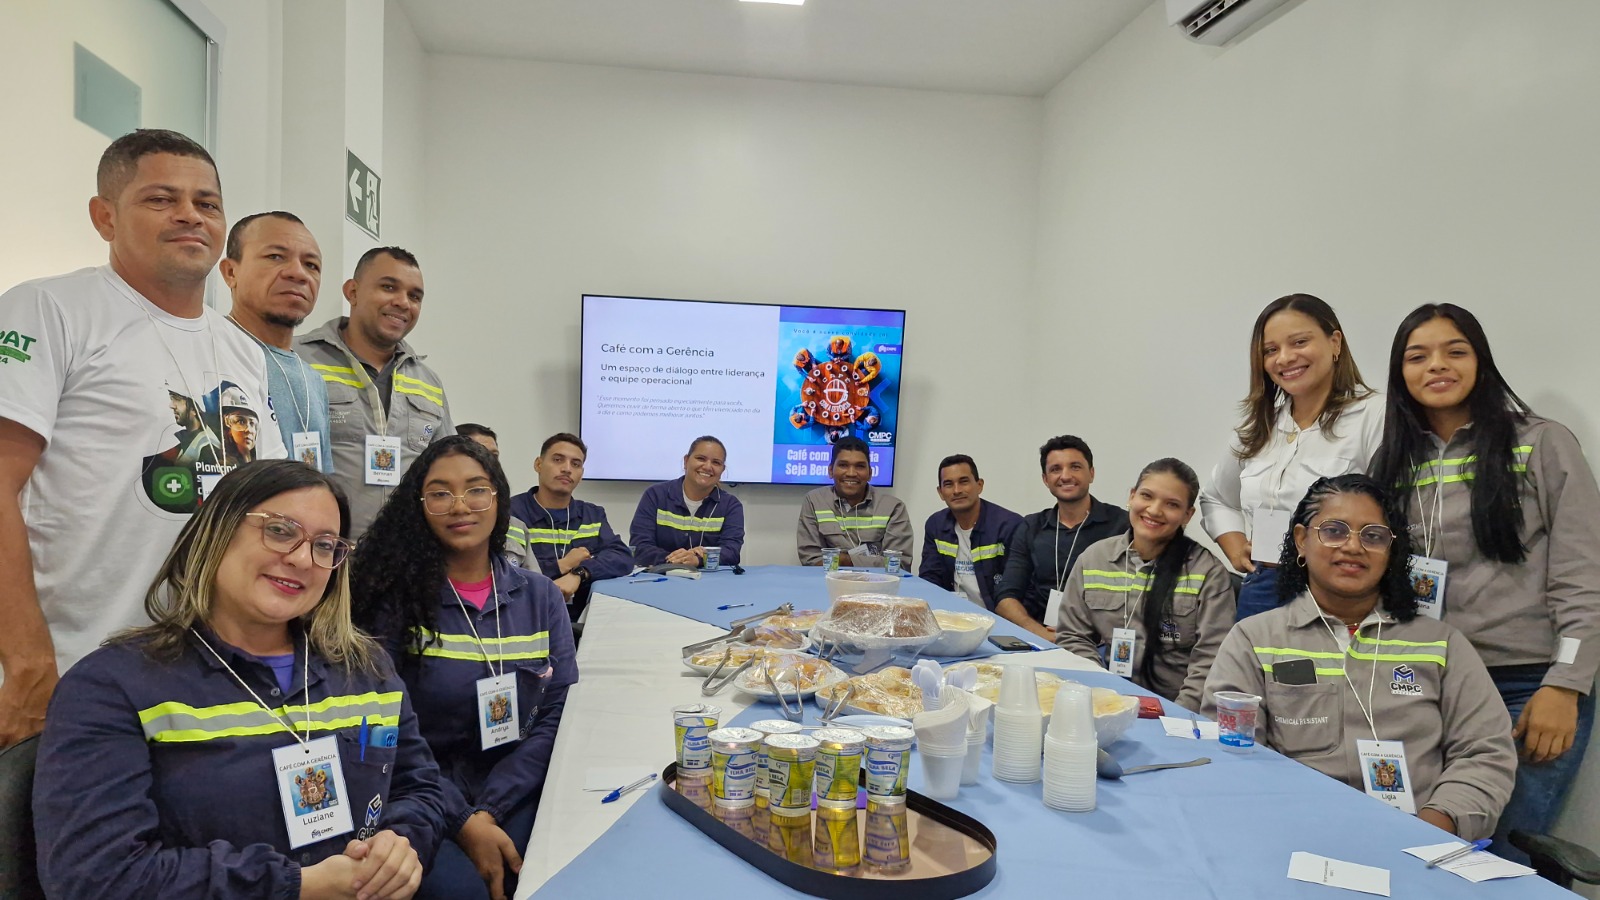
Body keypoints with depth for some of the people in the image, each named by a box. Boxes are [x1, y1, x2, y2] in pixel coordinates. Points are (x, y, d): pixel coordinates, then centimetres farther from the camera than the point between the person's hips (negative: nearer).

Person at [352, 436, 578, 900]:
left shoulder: (541, 597, 4)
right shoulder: (393, 598, -4)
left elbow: (558, 714, 1)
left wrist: (489, 811, -11)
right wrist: (463, 822, -17)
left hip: (517, 795, 3)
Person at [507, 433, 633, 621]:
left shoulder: (593, 515, 13)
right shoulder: (511, 511, -2)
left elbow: (623, 557, -1)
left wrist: (577, 574, -18)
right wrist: (562, 565, -8)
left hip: (584, 618, 4)